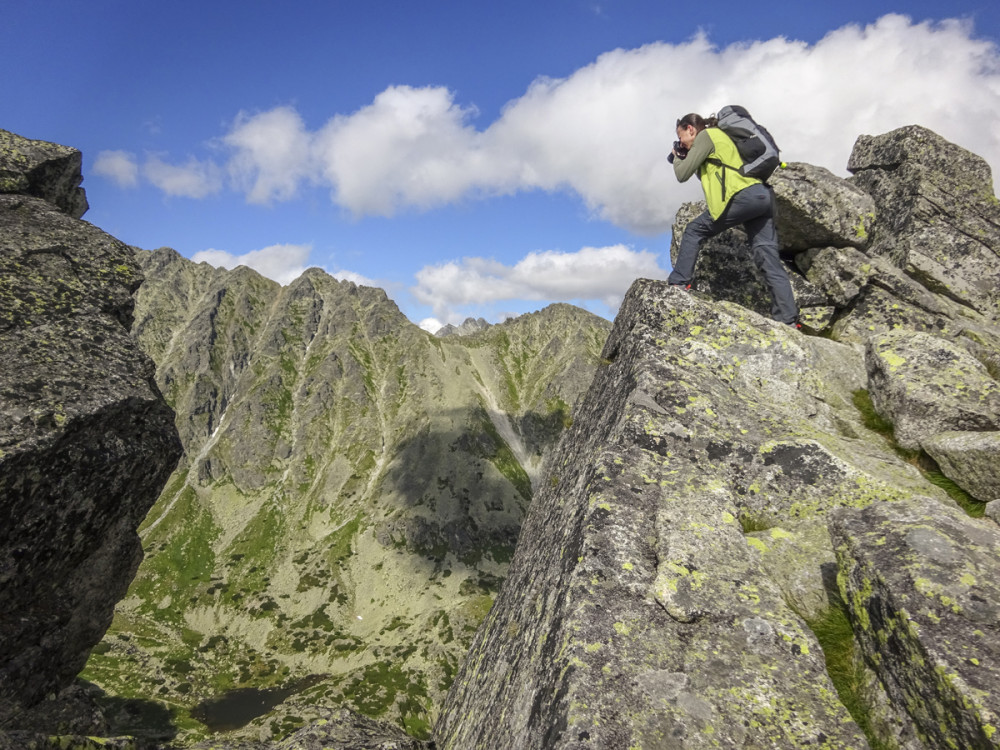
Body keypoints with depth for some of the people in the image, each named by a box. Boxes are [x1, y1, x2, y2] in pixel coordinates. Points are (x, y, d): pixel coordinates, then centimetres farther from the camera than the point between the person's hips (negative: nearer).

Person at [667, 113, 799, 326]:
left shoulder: (705, 135, 6)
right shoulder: (718, 137, 33)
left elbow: (683, 174, 1)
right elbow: (706, 172, 34)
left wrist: (677, 158, 21)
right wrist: (683, 158, 29)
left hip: (744, 195, -9)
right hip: (762, 196, 9)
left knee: (694, 230, 6)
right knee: (768, 258, -1)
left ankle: (677, 283, 2)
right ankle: (788, 320, -8)